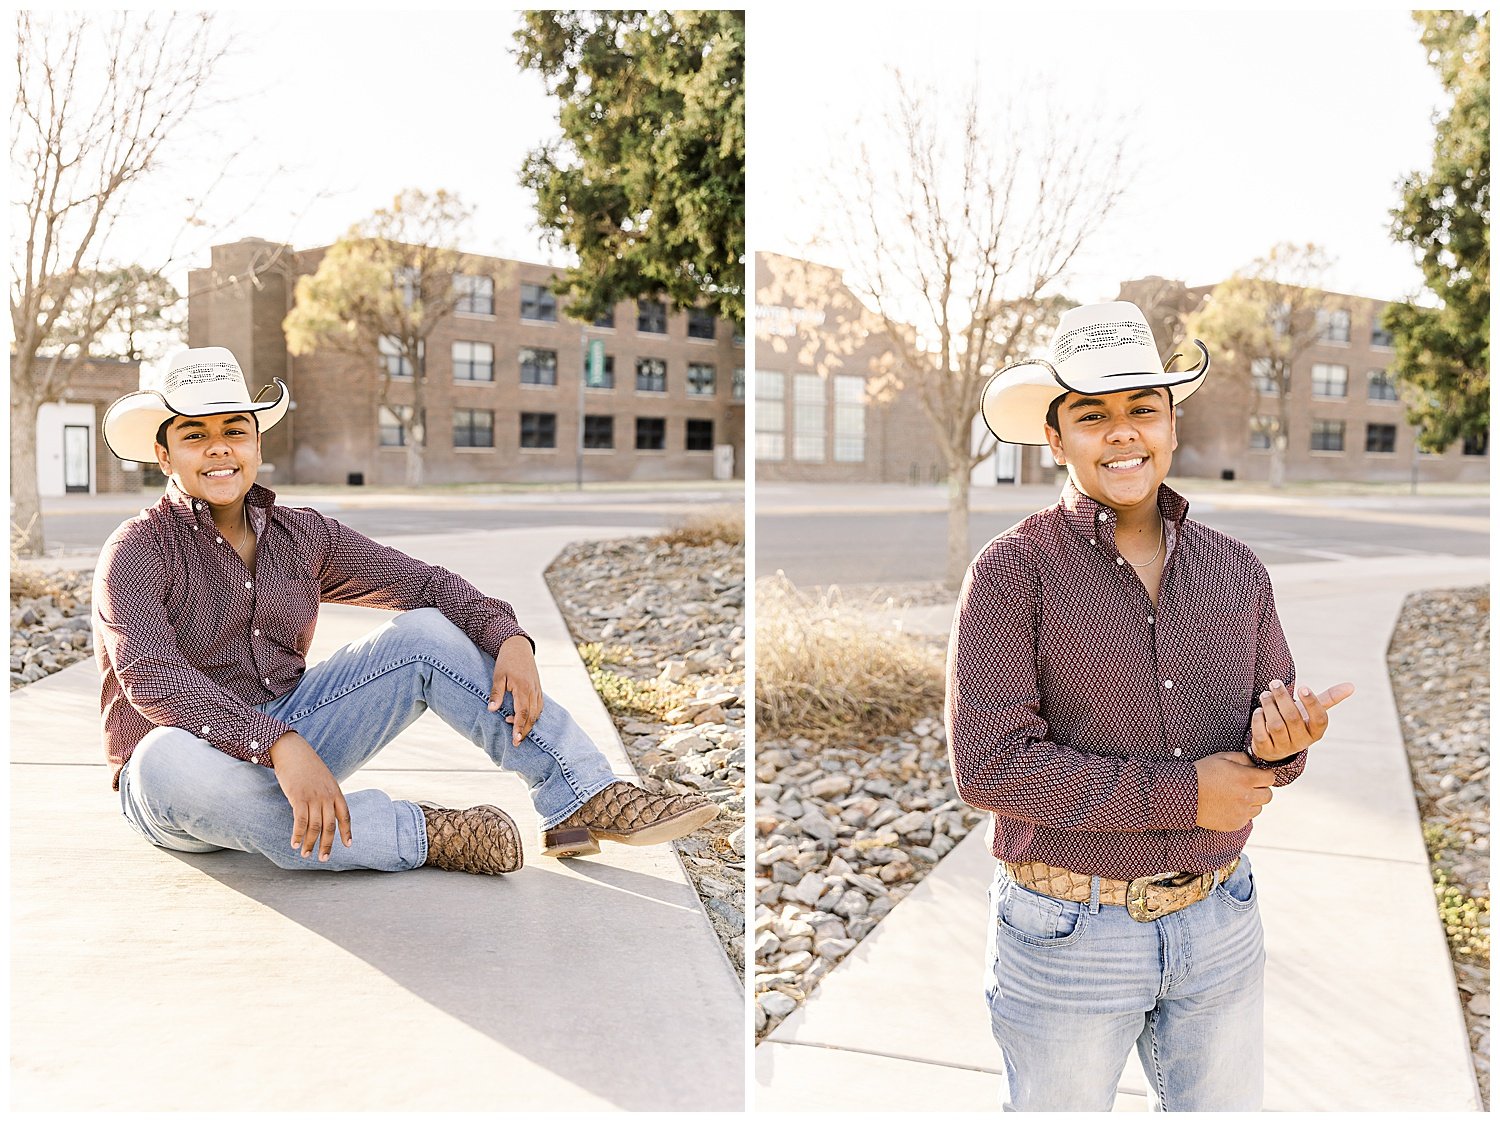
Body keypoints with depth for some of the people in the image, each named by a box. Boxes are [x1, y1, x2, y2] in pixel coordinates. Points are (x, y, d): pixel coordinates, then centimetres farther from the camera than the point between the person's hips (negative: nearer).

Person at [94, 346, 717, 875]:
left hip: (288, 736, 4)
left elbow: (421, 581, 3)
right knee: (169, 756, -41)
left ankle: (583, 799, -17)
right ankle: (419, 834, -29)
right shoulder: (139, 550, -12)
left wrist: (509, 637, -16)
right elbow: (151, 677, -29)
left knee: (426, 633, -12)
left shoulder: (299, 535, 4)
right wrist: (280, 746, -41)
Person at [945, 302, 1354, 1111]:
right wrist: (1183, 795, -19)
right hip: (1067, 932, -4)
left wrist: (1280, 742, -19)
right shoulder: (1011, 573, -14)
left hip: (1219, 922, 5)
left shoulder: (1236, 570, 3)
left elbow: (1278, 745, 6)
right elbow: (989, 764, -21)